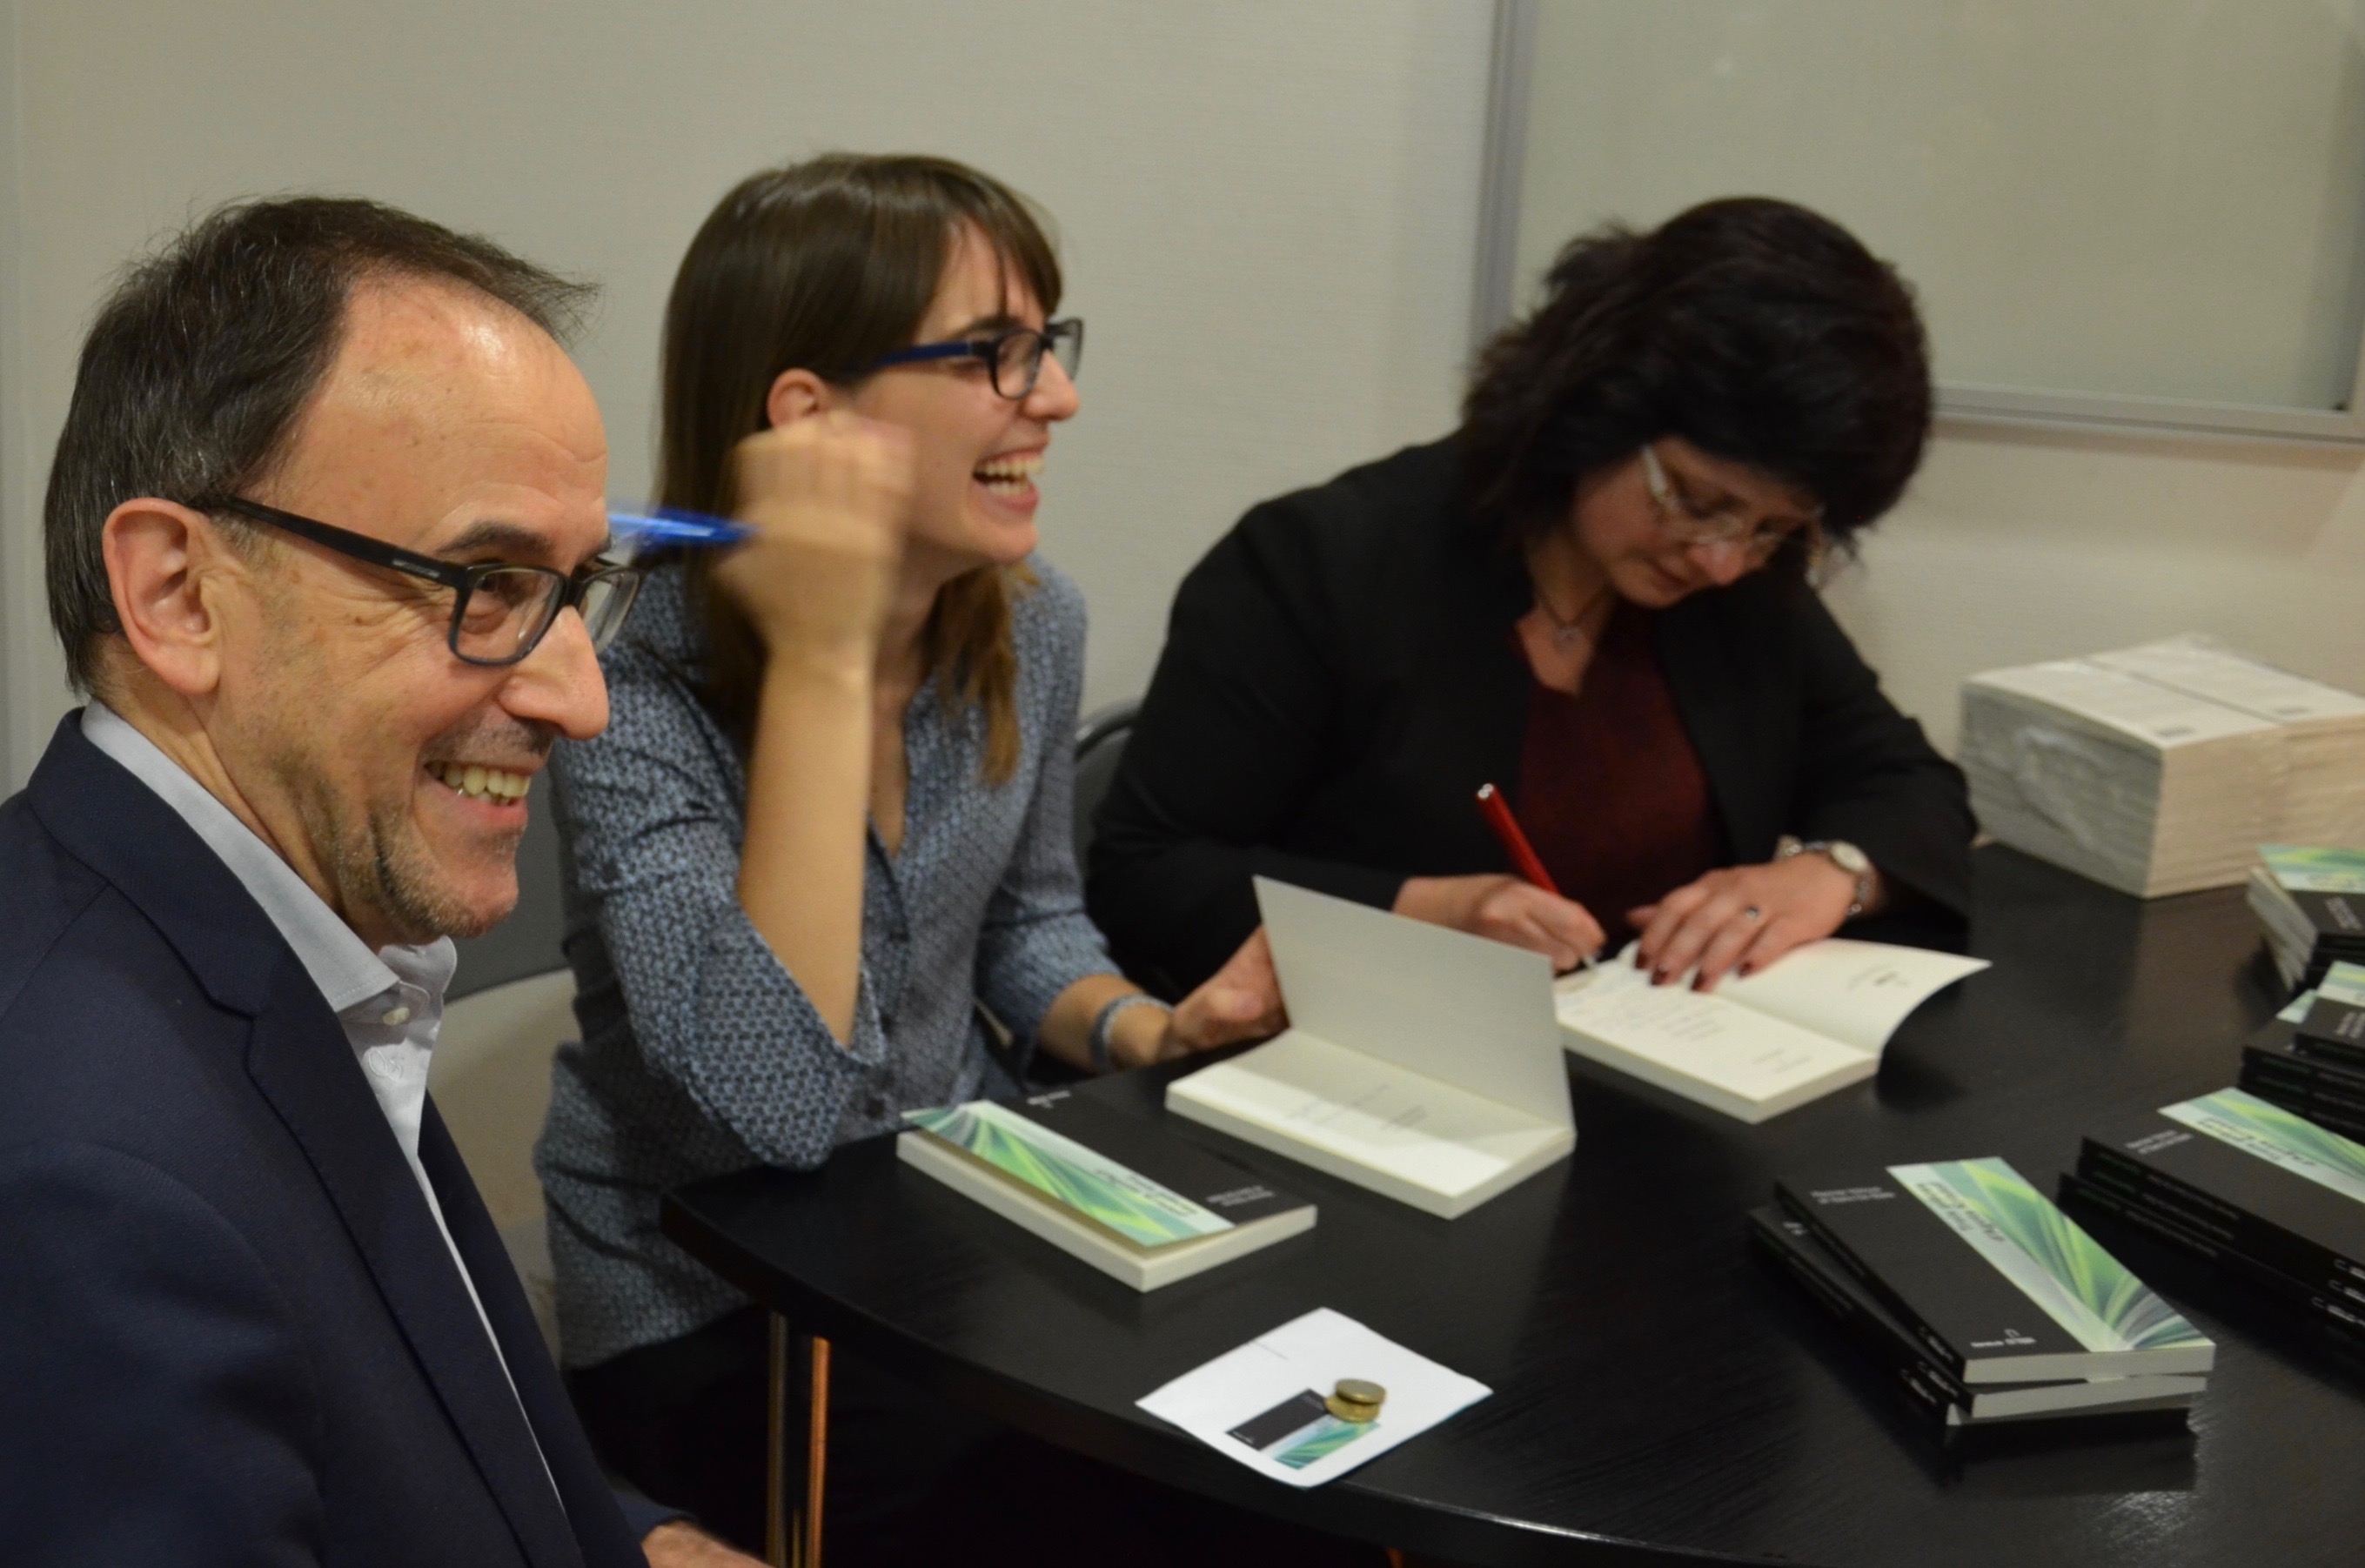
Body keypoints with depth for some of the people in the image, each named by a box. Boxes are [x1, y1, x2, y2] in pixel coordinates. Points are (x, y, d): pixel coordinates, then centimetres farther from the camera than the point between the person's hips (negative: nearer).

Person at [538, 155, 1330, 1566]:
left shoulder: (1033, 621, -4)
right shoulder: (636, 693, -23)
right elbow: (778, 1108, -35)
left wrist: (1146, 1030, -9)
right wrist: (822, 661, -36)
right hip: (708, 1314, -5)